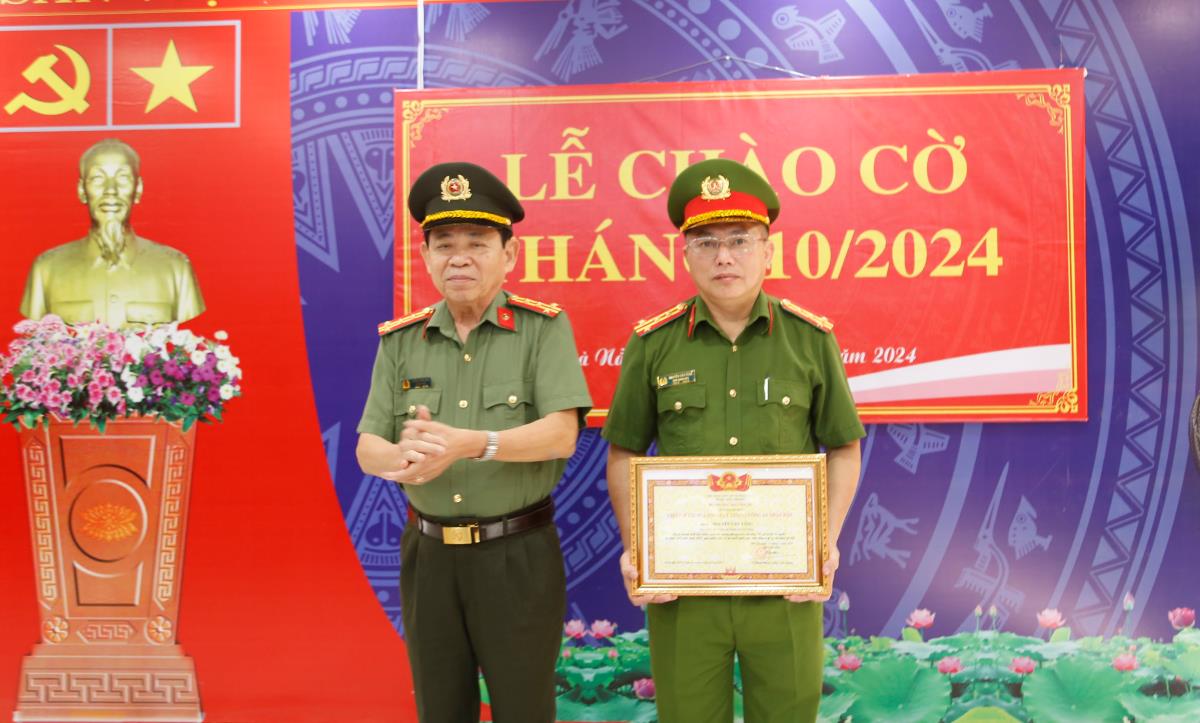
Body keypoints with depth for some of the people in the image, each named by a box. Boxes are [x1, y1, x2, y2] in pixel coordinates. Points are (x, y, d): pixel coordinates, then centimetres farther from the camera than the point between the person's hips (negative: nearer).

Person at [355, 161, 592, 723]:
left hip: (518, 555, -3)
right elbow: (367, 450, -1)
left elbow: (561, 435, -17)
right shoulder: (400, 341, 4)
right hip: (428, 555, 4)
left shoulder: (543, 328, -6)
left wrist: (469, 443, -32)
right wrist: (400, 457, -25)